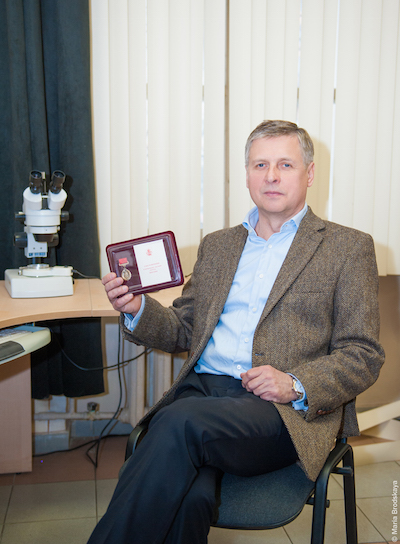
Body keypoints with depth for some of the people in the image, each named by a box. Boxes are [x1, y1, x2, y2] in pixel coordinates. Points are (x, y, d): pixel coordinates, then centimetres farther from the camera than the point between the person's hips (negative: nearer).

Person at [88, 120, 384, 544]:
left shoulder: (348, 248, 8)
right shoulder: (216, 245, 22)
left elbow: (363, 356, 3)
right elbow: (183, 332, 21)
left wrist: (295, 384, -14)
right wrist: (137, 310, 0)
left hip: (286, 411, -3)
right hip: (202, 389, 3)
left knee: (182, 420, -31)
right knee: (188, 496, -30)